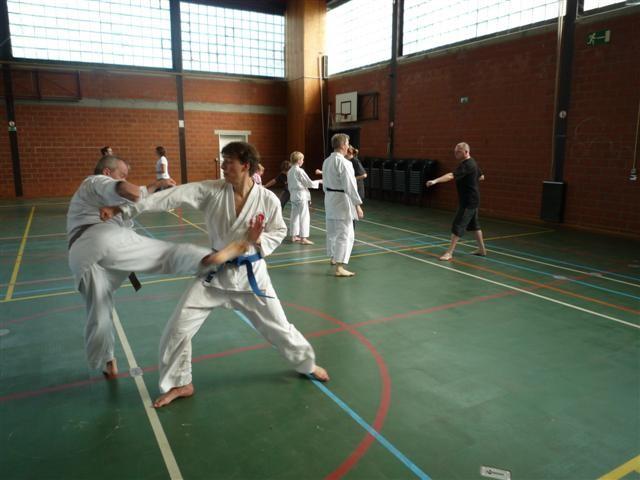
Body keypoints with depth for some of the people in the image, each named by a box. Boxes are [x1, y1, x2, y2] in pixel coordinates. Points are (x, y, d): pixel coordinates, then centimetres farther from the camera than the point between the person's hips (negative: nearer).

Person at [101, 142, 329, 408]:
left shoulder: (268, 199, -14)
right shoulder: (212, 191, -12)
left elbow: (279, 231, 0)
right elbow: (172, 196, -18)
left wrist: (261, 240, -23)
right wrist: (123, 208, -22)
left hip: (251, 273, -2)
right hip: (215, 272, 2)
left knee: (277, 326, 9)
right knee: (178, 328, 2)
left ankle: (307, 364, 39)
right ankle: (180, 383, 26)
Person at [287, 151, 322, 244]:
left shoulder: (289, 171, 8)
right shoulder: (300, 171, -15)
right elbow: (309, 183, -12)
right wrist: (319, 181, 3)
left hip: (293, 195, 8)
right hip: (302, 195, -8)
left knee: (294, 216, 14)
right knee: (304, 216, -5)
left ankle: (294, 236, 21)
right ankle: (303, 238, -5)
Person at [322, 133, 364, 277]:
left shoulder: (326, 161, 8)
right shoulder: (343, 163, -19)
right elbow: (350, 186, -21)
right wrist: (357, 205, -18)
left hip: (329, 199, 9)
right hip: (342, 200, -9)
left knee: (332, 231, 21)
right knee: (345, 234, -6)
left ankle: (334, 258, 38)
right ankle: (339, 268, -9)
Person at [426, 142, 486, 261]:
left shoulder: (466, 165, -22)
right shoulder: (472, 163, 9)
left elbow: (451, 176, -37)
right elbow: (481, 176, 23)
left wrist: (435, 181, -47)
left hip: (468, 201, -10)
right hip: (472, 200, 10)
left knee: (458, 225, -9)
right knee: (474, 224, 19)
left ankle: (449, 253, -7)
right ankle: (482, 249, 30)